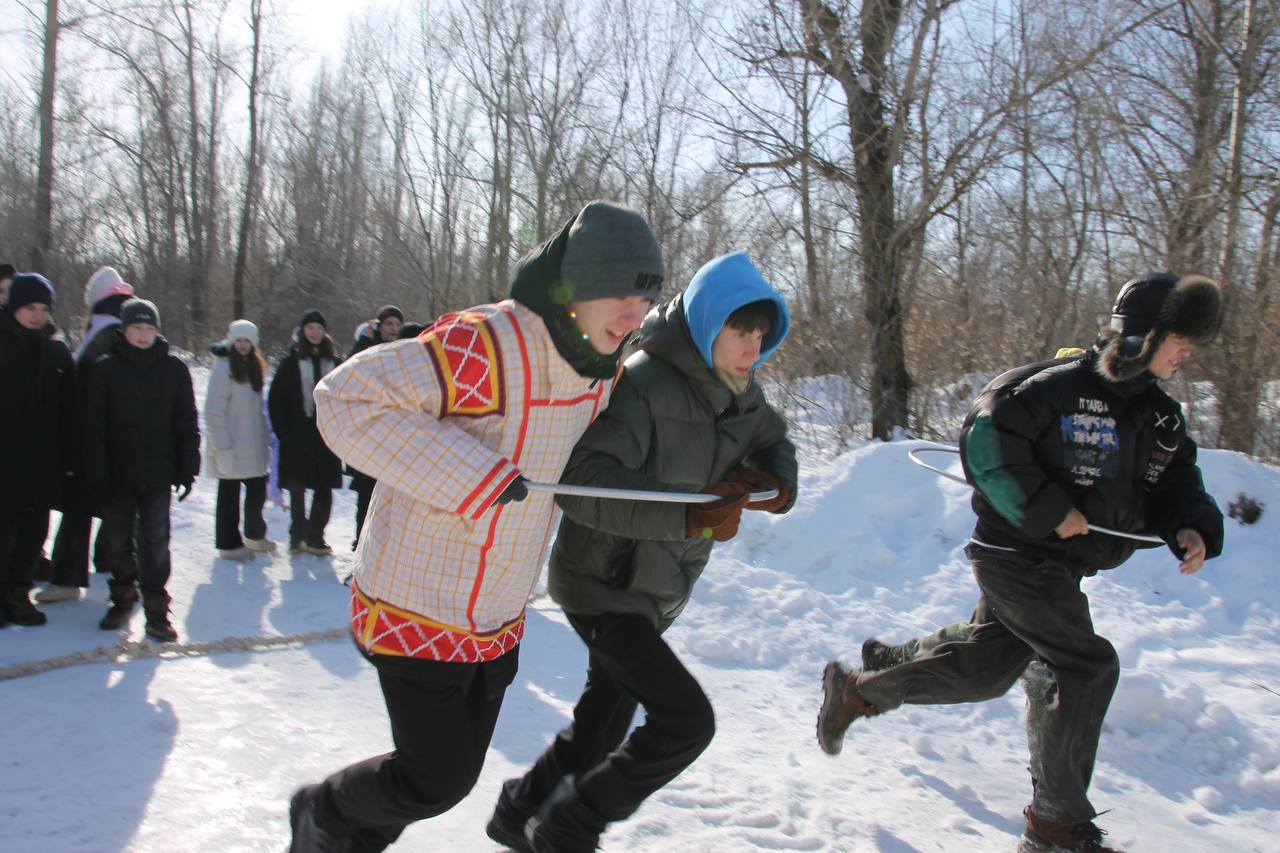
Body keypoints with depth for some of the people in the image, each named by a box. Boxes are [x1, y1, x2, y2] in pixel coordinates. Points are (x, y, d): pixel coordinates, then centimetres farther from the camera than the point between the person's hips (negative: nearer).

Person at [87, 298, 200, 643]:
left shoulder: (173, 368, 1)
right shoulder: (106, 369, -1)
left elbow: (187, 424, 3)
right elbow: (94, 427, -2)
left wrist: (187, 469, -1)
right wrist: (98, 474, -9)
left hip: (158, 475, -1)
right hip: (117, 476, 1)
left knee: (155, 543, -1)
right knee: (117, 540, 11)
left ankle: (156, 607, 5)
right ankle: (123, 597, 29)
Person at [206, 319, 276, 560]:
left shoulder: (253, 367, 13)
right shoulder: (224, 367, -12)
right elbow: (213, 412, -16)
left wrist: (264, 437, 10)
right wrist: (223, 448, -19)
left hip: (252, 446, 7)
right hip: (231, 448, -7)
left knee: (258, 489, 11)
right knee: (229, 495, 4)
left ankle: (255, 536, 29)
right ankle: (228, 545, 15)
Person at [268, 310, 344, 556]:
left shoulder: (335, 363, 8)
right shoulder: (291, 363, 1)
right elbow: (275, 400, 0)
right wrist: (284, 433, -7)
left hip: (327, 437, 2)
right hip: (298, 438, -2)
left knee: (324, 489, 4)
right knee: (297, 489, 6)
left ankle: (314, 537, 16)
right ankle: (297, 535, 19)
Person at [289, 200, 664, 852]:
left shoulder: (596, 365, 1)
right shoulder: (485, 345, -27)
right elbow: (346, 400, -30)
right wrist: (468, 474, -33)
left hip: (497, 619, 8)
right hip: (419, 610, -8)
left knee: (459, 769, 19)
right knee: (436, 780, 2)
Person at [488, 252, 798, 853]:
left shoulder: (740, 392, -1)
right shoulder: (642, 383, -26)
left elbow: (774, 444, 16)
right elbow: (579, 480, -35)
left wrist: (774, 484, -9)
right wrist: (690, 513, -40)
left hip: (659, 587, 9)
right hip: (605, 584, -9)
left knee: (605, 719, 22)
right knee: (686, 719, -15)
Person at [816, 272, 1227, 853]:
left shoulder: (1162, 417, 9)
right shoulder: (1063, 385, -17)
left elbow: (1176, 483, 13)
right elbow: (986, 436, -22)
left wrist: (1191, 527, -10)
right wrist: (1047, 509, -24)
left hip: (1062, 564, 9)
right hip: (1017, 554, -9)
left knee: (983, 668, 12)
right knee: (1089, 666, -11)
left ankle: (856, 692, 31)